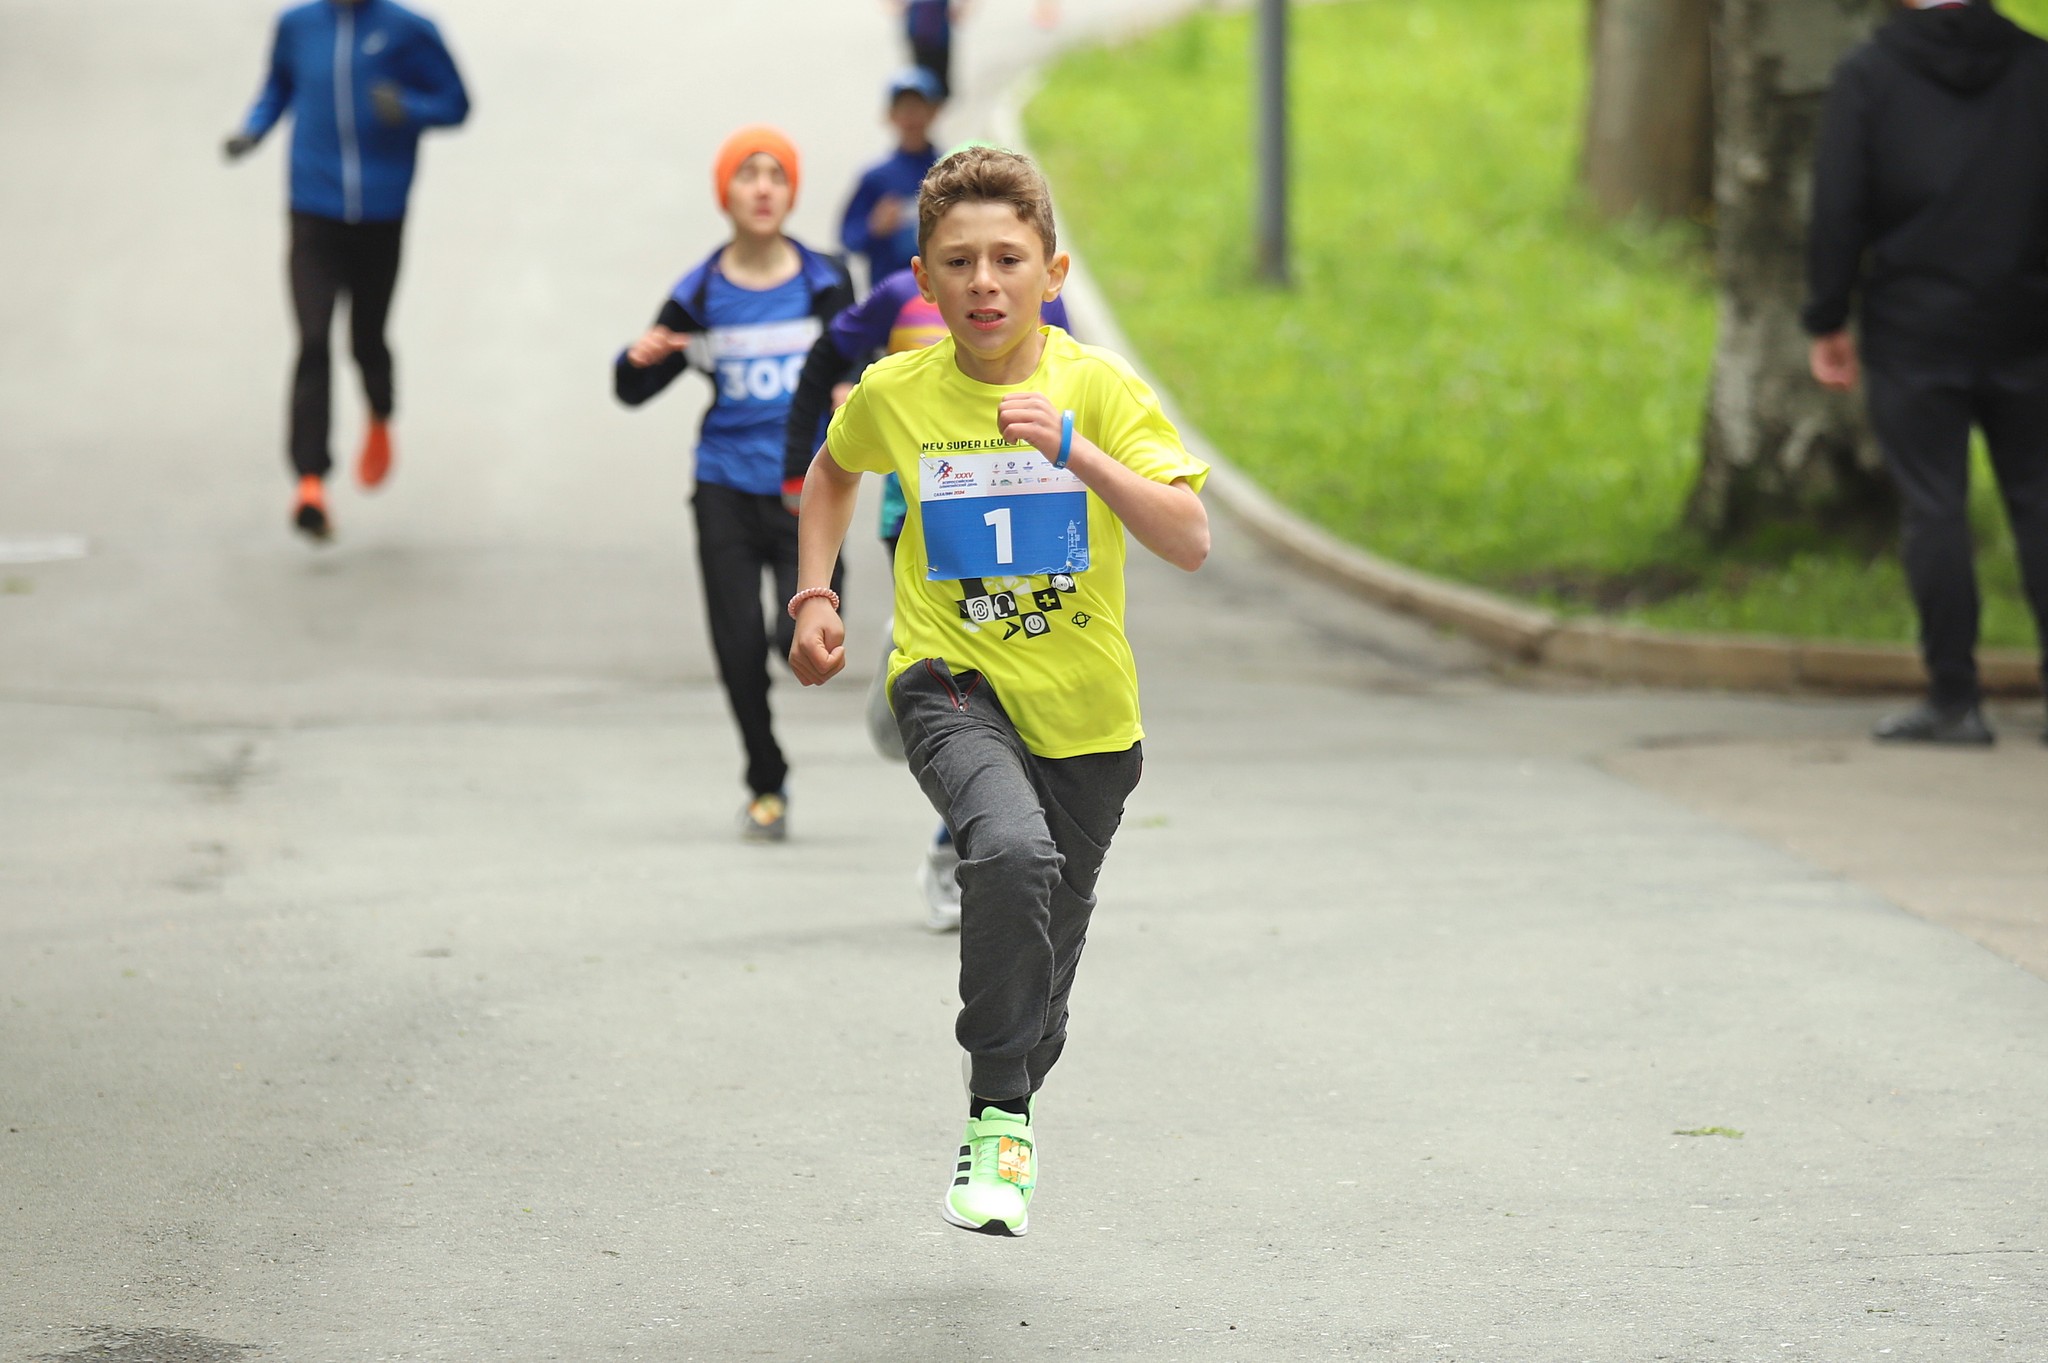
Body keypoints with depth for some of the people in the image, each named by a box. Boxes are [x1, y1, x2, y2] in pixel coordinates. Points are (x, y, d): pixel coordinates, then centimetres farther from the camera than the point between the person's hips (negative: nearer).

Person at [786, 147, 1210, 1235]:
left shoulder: (1099, 387, -10)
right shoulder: (893, 395, -5)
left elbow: (1189, 543, -20)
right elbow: (834, 471, 19)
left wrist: (1077, 453, -31)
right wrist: (813, 595, 9)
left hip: (1085, 715, 1)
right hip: (953, 683, -1)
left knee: (1047, 949, 13)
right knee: (1012, 851, -32)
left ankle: (1009, 1110, 42)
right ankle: (998, 1113, -19)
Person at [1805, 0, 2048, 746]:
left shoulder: (1867, 75, -3)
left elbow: (1839, 209, -5)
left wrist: (1826, 321, 2)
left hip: (1911, 329, -2)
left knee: (1934, 509, -1)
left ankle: (1954, 697, -2)